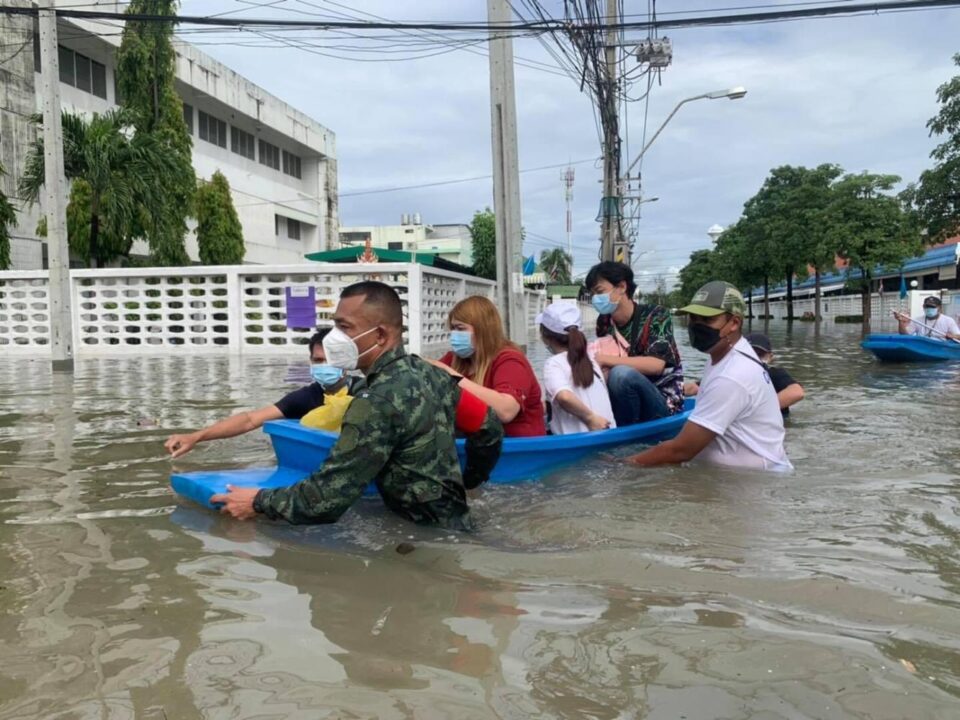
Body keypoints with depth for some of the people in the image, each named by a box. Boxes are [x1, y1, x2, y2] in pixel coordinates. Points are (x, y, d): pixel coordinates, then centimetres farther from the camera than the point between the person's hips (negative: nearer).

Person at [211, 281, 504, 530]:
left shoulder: (379, 401, -23)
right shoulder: (432, 374, 2)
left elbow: (326, 498, -23)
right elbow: (490, 429, 13)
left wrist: (259, 502, -8)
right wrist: (465, 483, 25)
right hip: (454, 522, 8)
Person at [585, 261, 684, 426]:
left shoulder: (656, 315, -10)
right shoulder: (604, 323, 5)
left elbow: (655, 365, -22)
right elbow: (605, 370, 3)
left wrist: (606, 360, -24)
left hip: (663, 402, -5)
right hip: (630, 400, 5)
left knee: (621, 374, -33)